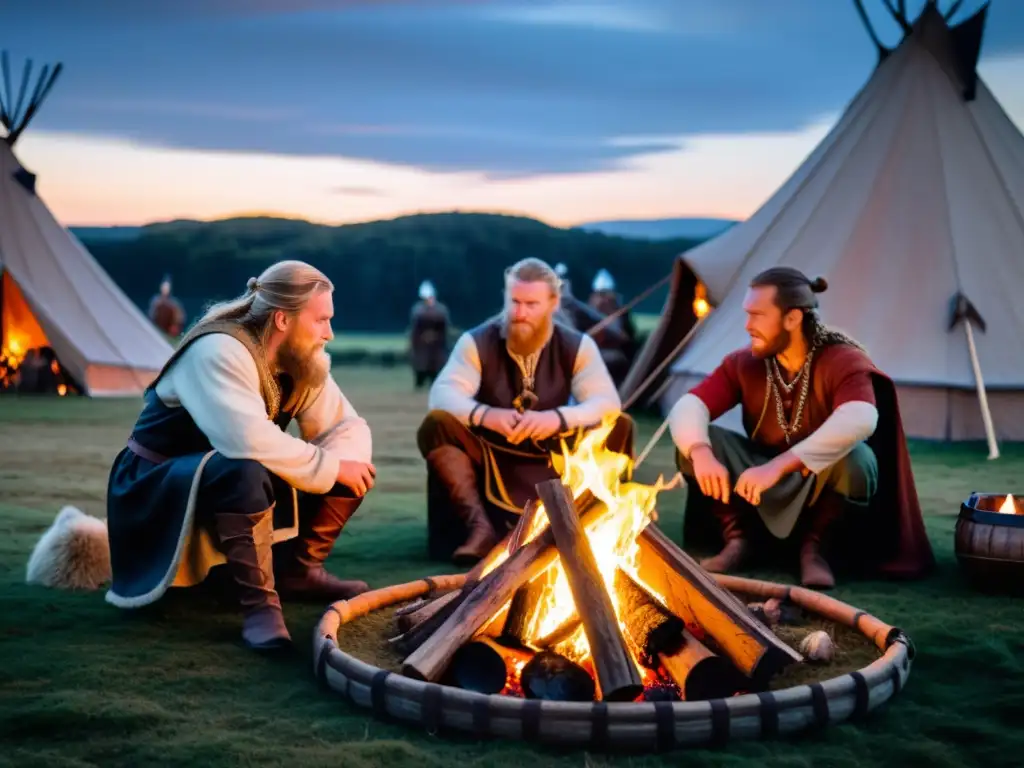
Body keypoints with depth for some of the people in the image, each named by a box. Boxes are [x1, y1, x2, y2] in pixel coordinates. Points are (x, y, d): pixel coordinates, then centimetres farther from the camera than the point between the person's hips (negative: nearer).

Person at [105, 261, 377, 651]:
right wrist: (331, 467, -29)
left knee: (355, 467, -5)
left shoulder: (304, 362, -4)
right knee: (245, 471, -40)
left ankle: (298, 569, 6)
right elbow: (250, 443, -41)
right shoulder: (220, 352, -28)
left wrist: (344, 464, -23)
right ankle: (258, 603, -28)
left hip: (236, 486, 8)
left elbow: (348, 427, -1)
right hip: (157, 491, -8)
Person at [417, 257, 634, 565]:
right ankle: (480, 526, -29)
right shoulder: (477, 342, -9)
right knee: (436, 425, -28)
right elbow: (442, 395, -20)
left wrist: (559, 418, -38)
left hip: (555, 461, 1)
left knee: (619, 426, -21)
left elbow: (607, 403, -18)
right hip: (491, 459, -1)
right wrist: (484, 414, -41)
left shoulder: (577, 346, -6)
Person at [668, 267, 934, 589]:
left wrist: (780, 465, -50)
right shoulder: (744, 363, -8)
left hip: (823, 492, -3)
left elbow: (860, 420, -43)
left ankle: (816, 546, -12)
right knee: (693, 439, -18)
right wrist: (701, 453, -40)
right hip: (764, 497, 4)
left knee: (851, 458, -38)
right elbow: (686, 407, -17)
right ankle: (738, 538, -7)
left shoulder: (844, 361, -22)